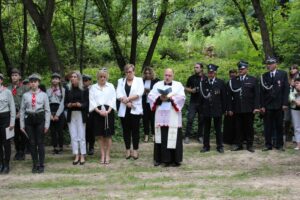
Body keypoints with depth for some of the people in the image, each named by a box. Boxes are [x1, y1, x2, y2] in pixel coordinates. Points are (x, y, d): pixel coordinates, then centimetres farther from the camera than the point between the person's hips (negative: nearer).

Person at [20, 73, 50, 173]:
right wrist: (22, 124, 4)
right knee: (32, 143, 6)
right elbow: (22, 110, 7)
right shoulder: (25, 95, 6)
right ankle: (35, 164, 15)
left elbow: (47, 110, 1)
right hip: (29, 119, 2)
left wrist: (47, 124, -4)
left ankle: (41, 165, 9)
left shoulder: (43, 95, 2)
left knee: (40, 142, 0)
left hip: (40, 119, -2)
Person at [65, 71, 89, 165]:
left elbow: (87, 102, -2)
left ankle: (82, 156, 7)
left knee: (81, 136, 1)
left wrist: (80, 105, -20)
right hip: (71, 115, 3)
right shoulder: (68, 90, 8)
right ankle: (76, 156, 10)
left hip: (81, 114, -3)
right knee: (73, 136, 4)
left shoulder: (84, 90, -1)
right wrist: (68, 105, -12)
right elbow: (65, 102, 10)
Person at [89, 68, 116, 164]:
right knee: (100, 135, 5)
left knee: (108, 135, 1)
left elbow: (113, 99, 2)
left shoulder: (110, 86, 8)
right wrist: (99, 111, -13)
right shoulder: (93, 87, 8)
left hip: (108, 112, 0)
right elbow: (92, 100, 1)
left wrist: (108, 111, -12)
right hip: (97, 112, 1)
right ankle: (102, 155, 11)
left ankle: (107, 155, 9)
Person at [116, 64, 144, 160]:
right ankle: (128, 150, 13)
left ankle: (135, 150, 5)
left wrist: (128, 99, -16)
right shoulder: (121, 81, 12)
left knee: (135, 130, -1)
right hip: (124, 110, 2)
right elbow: (119, 94, -1)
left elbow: (139, 93, -9)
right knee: (126, 130, 5)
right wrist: (127, 103, -15)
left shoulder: (139, 80, 7)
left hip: (135, 109, -2)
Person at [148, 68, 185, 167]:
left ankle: (174, 159, 2)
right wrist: (159, 98, -14)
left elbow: (182, 97, -5)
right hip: (160, 116, 2)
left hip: (173, 117, -2)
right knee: (161, 137, 4)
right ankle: (160, 158, 10)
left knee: (173, 137, -3)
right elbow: (150, 96, 3)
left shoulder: (178, 85, 8)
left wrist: (170, 98, -16)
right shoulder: (157, 85, 12)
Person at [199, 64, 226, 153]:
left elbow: (224, 97, 2)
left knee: (218, 129, 5)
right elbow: (202, 95, 5)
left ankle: (220, 146, 12)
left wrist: (223, 109, -2)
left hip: (217, 109, -1)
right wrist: (201, 108, 0)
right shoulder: (203, 83, 4)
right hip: (206, 109, 1)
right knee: (206, 129, 7)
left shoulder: (220, 83, 2)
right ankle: (206, 146, 14)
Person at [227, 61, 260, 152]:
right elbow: (230, 96, 8)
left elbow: (256, 95, 0)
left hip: (249, 109, -1)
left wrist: (256, 107, -9)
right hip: (237, 109, 2)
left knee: (249, 127, 4)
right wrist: (230, 109, 3)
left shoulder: (253, 80, 5)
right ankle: (238, 144, 13)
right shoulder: (233, 81, 9)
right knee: (238, 127, 4)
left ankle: (250, 145, 13)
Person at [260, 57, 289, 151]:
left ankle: (279, 144, 15)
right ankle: (268, 144, 10)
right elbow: (262, 92, 4)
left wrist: (285, 103, -8)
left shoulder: (283, 74, 3)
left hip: (279, 105, -1)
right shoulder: (264, 76, 6)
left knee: (279, 126, 6)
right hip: (267, 105, 1)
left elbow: (286, 89, -1)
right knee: (268, 126, 3)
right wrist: (262, 105, -3)